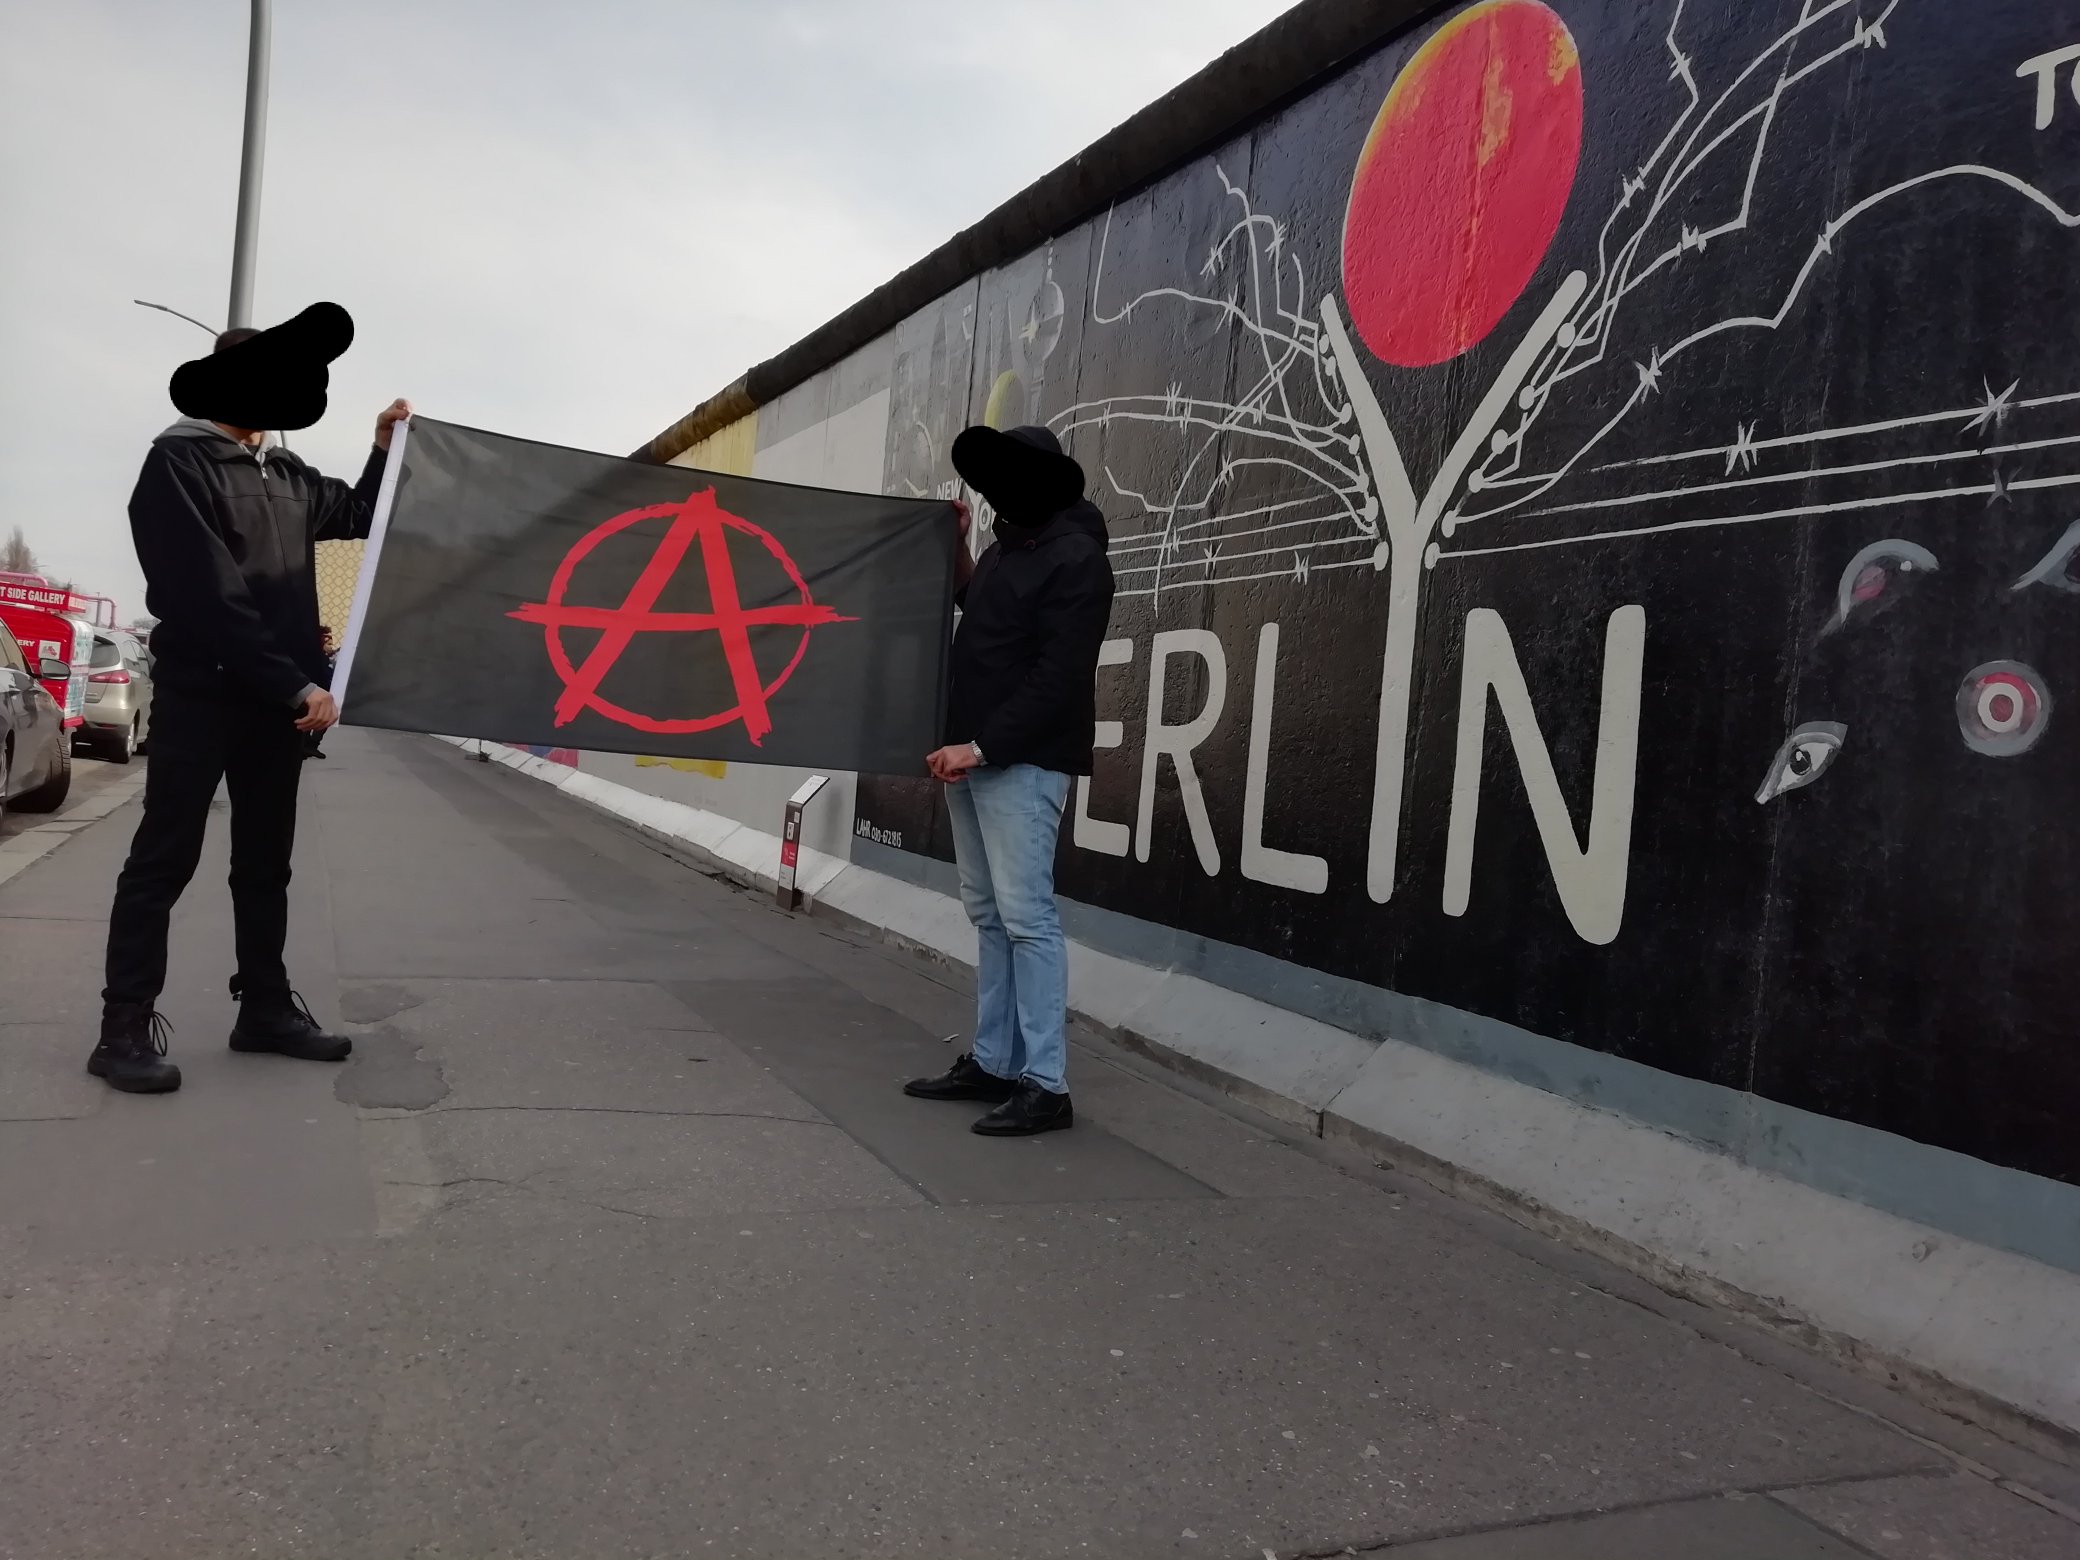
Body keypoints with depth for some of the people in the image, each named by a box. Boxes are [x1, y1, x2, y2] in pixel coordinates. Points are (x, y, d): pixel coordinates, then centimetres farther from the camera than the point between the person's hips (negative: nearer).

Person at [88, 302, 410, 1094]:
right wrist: (299, 685, -23)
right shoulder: (178, 464, -9)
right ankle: (126, 1028, 3)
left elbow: (357, 515, 31)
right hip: (200, 692, -7)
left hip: (275, 697, 7)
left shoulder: (287, 475, 13)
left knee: (265, 861, 11)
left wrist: (385, 445, 13)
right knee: (166, 858, -3)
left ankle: (265, 1008, 20)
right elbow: (210, 598, -18)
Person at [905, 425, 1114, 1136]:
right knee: (988, 915, 11)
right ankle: (992, 1063, 19)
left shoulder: (1076, 557, -11)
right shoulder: (1006, 547, 17)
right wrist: (956, 551, 20)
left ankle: (1045, 1085, -5)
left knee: (1026, 917, -9)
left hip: (1022, 761, -9)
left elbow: (1059, 678, -18)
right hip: (973, 756, 9)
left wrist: (982, 746, -19)